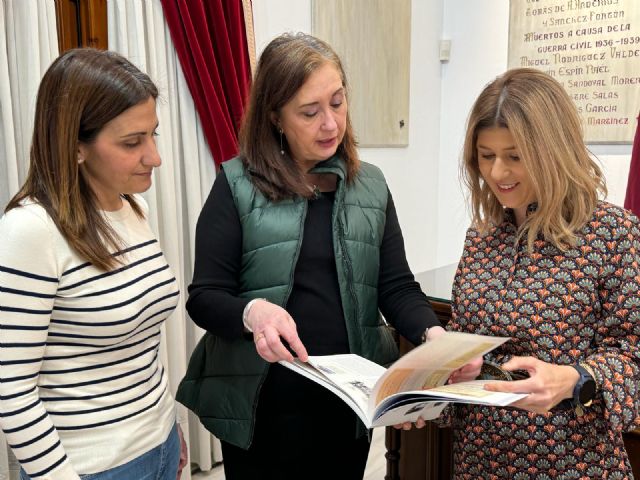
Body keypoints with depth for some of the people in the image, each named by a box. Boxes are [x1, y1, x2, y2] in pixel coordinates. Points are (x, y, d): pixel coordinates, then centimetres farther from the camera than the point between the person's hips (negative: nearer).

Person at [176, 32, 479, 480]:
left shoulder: (371, 185, 4)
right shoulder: (237, 185, -7)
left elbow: (396, 286, 1)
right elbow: (204, 297, -8)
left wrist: (434, 335, -18)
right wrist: (253, 312, -29)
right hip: (264, 404, -3)